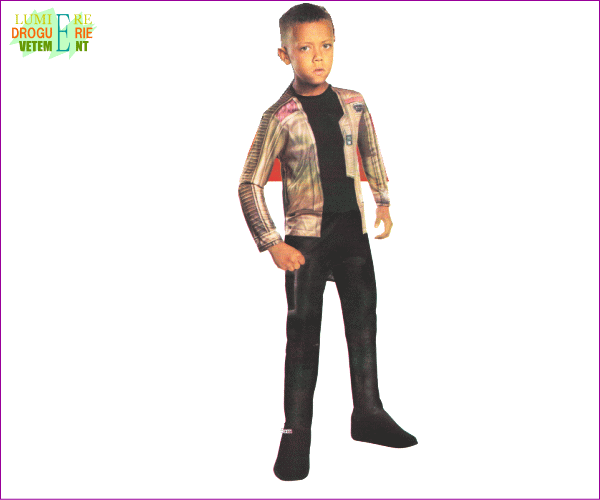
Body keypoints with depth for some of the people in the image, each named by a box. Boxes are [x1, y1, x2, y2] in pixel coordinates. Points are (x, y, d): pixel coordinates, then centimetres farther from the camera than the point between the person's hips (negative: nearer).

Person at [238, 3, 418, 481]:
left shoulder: (354, 104, 4)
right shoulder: (280, 117, -9)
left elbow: (372, 154, 21)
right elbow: (249, 186, -10)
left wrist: (384, 202, 14)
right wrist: (273, 244, -13)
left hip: (354, 231, 5)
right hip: (306, 237, -4)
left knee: (364, 323, 11)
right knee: (303, 336, 0)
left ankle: (368, 413, 27)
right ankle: (297, 434, 11)